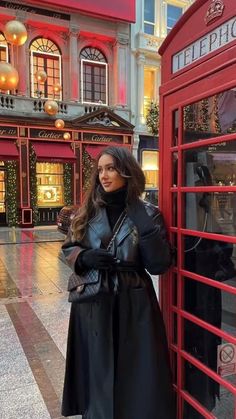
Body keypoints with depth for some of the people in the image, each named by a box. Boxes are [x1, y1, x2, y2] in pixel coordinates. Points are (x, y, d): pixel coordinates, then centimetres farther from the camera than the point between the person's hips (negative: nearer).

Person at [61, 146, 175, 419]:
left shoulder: (148, 214, -6)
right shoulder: (89, 211, 2)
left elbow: (159, 265, -11)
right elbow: (68, 248, 8)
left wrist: (144, 225, -23)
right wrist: (84, 257, -13)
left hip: (133, 305, -2)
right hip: (93, 303, 3)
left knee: (135, 373, 10)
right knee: (97, 370, 16)